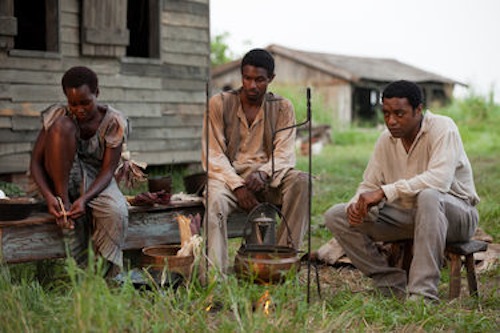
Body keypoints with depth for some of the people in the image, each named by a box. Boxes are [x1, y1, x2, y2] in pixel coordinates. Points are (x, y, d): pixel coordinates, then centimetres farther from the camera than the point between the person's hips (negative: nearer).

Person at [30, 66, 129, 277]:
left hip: (96, 181, 0)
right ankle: (63, 201, -24)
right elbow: (36, 161, -12)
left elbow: (108, 170, -16)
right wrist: (48, 196, -30)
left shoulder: (114, 122, -13)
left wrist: (84, 199, -34)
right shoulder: (57, 115, -11)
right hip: (63, 177, 1)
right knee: (63, 125, -26)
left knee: (117, 212, -36)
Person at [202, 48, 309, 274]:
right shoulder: (219, 104, 2)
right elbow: (213, 156, -4)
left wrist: (264, 173, -27)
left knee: (300, 181, -28)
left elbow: (284, 154, -4)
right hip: (229, 177, -2)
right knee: (215, 199, -35)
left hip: (267, 180, 2)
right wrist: (238, 186, -19)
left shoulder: (282, 108, 6)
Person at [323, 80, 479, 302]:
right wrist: (358, 204, -20)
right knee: (336, 216, -7)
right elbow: (370, 185, 5)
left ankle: (422, 294, -38)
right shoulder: (386, 139, 1)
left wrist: (385, 192, -37)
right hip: (407, 215, 6)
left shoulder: (443, 128, -17)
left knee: (428, 196, -42)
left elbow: (440, 179, -34)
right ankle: (394, 287, -10)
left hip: (456, 212, -6)